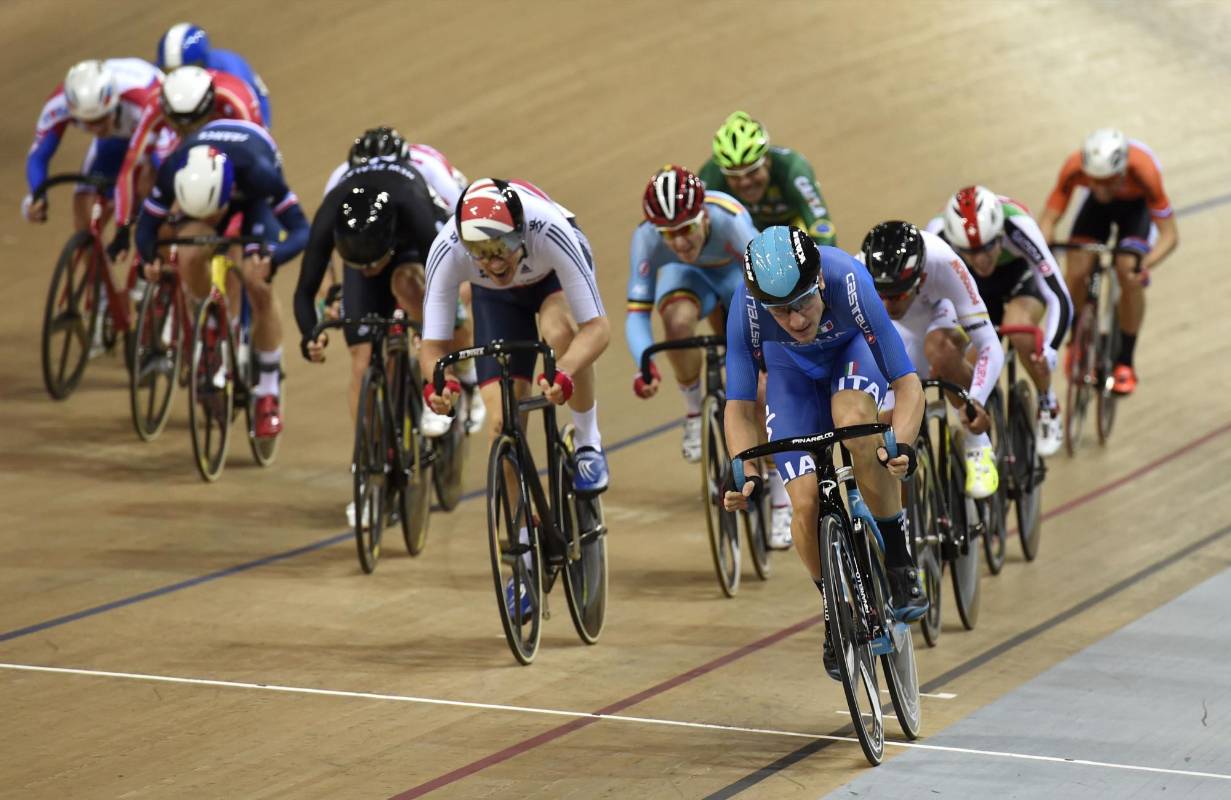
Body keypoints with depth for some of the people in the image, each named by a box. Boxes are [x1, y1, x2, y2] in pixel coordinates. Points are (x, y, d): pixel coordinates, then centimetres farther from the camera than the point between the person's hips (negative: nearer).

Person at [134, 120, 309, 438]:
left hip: (255, 197, -2)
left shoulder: (257, 172, -44)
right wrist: (149, 258, -46)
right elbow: (146, 225, -24)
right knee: (190, 257, -28)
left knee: (259, 287, -16)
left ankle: (268, 394, -1)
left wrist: (271, 260, -59)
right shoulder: (173, 171, -38)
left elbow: (300, 230, -40)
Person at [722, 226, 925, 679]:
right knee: (806, 501, -14)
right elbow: (739, 406, -25)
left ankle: (898, 561, -19)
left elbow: (908, 386, -36)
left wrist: (901, 446, -54)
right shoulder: (747, 306, -35)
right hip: (792, 369, 2)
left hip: (852, 352, -2)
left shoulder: (848, 283, -39)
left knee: (854, 419, -36)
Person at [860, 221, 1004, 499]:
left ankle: (978, 446, -20)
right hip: (902, 331, 3)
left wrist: (976, 401, -58)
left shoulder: (943, 264, -42)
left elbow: (990, 347, -42)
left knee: (938, 348, -38)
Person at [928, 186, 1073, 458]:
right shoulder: (939, 234, -36)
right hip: (976, 289, 2)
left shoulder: (1017, 227, -40)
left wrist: (1049, 350, -55)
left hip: (1022, 278, -2)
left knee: (1020, 330, -33)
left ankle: (1048, 405, -7)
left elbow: (1060, 299, -42)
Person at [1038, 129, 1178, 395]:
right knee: (1076, 273, -16)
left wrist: (1144, 264, -53)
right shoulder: (1074, 168, -37)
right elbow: (1049, 218, -28)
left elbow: (1170, 235, -36)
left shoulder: (1144, 172, -42)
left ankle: (1125, 363, -4)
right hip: (1097, 207, 2)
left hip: (1136, 204, -2)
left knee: (1129, 275, -23)